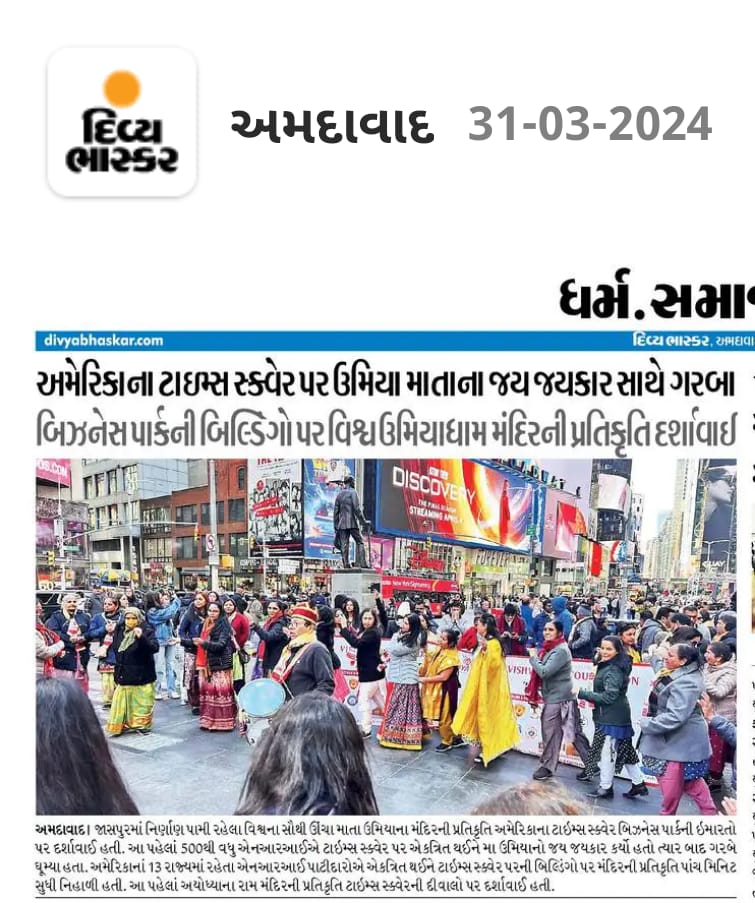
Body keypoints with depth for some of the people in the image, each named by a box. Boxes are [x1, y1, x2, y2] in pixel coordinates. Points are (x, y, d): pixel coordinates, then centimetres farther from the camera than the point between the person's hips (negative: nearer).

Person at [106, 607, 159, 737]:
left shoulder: (147, 631, -12)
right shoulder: (120, 630, 3)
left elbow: (155, 648, -26)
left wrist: (142, 637, -41)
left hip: (141, 676, -4)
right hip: (124, 675, 4)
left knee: (141, 703, 4)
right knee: (121, 702, 5)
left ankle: (142, 724, 18)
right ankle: (119, 725, 13)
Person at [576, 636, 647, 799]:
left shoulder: (613, 671, -18)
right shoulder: (606, 667, 12)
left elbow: (609, 697, -22)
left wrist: (582, 694, -21)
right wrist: (593, 699, 2)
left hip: (612, 718, -10)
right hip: (609, 716, 10)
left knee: (606, 751, -2)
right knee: (624, 750, 16)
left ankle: (606, 788, 9)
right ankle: (638, 784, 24)